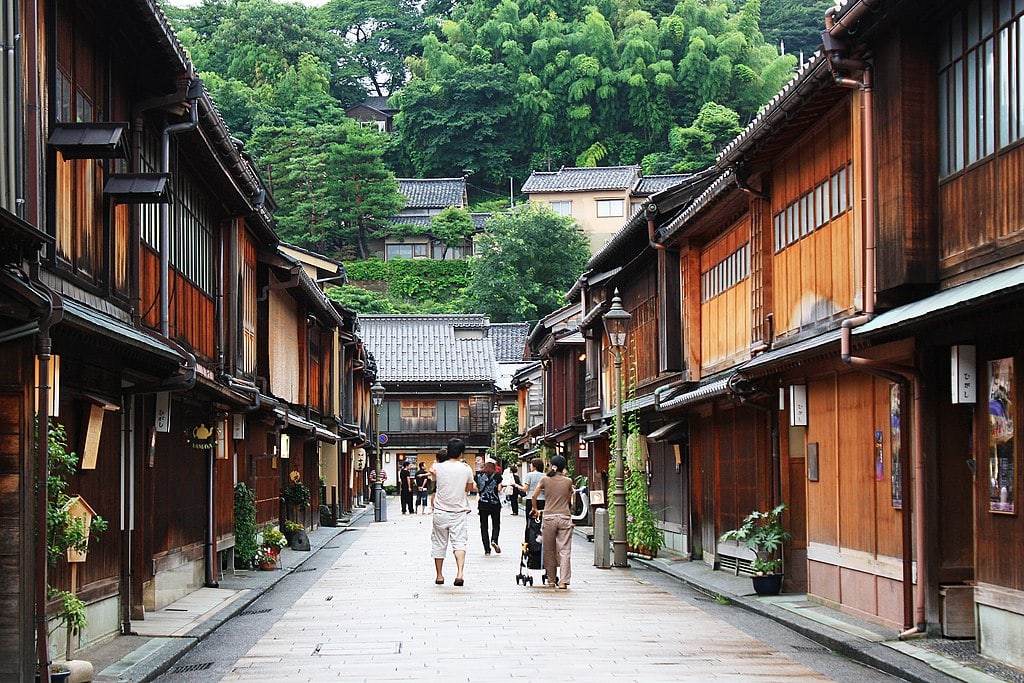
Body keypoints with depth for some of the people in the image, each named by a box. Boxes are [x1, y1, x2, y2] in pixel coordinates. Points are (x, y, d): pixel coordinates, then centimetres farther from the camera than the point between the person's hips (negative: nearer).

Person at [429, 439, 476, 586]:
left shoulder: (437, 468, -5)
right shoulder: (466, 469, -4)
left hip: (440, 512, 1)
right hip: (459, 512, -1)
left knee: (439, 544, 13)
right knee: (459, 542, -3)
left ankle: (439, 575, 22)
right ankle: (459, 573, -23)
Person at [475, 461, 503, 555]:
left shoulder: (479, 474, 2)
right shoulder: (497, 475, -2)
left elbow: (476, 488, -1)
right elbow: (499, 489, -7)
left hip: (483, 503, 1)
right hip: (495, 503, -1)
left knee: (484, 526, 7)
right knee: (496, 524, 13)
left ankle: (487, 549, 4)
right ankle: (494, 540, -15)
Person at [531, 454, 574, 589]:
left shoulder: (545, 480, 2)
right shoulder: (568, 481, 3)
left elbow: (534, 496, 0)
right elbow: (569, 499, 12)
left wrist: (535, 509, 15)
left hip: (548, 517, 0)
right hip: (564, 517, 0)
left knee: (549, 551, 11)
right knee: (564, 550, -2)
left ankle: (551, 580, 18)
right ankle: (563, 581, -10)